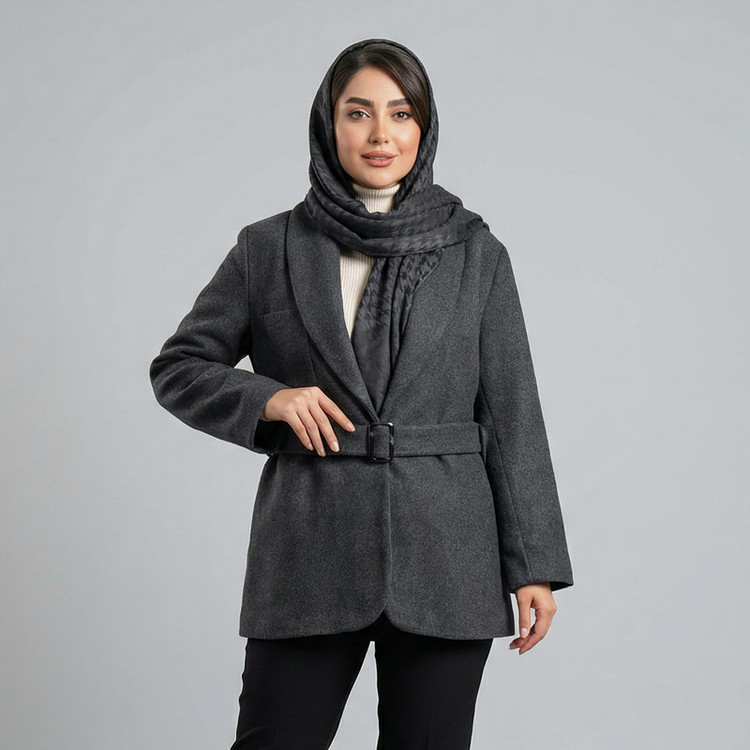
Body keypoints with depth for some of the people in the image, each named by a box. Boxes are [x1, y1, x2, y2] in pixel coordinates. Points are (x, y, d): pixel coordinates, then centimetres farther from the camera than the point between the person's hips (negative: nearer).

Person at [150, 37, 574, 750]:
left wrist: (534, 565, 0)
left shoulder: (475, 252, 4)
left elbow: (512, 415, 4)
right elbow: (177, 368, 11)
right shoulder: (269, 249, 4)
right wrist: (267, 397, -8)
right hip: (309, 553, 0)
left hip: (443, 556, 0)